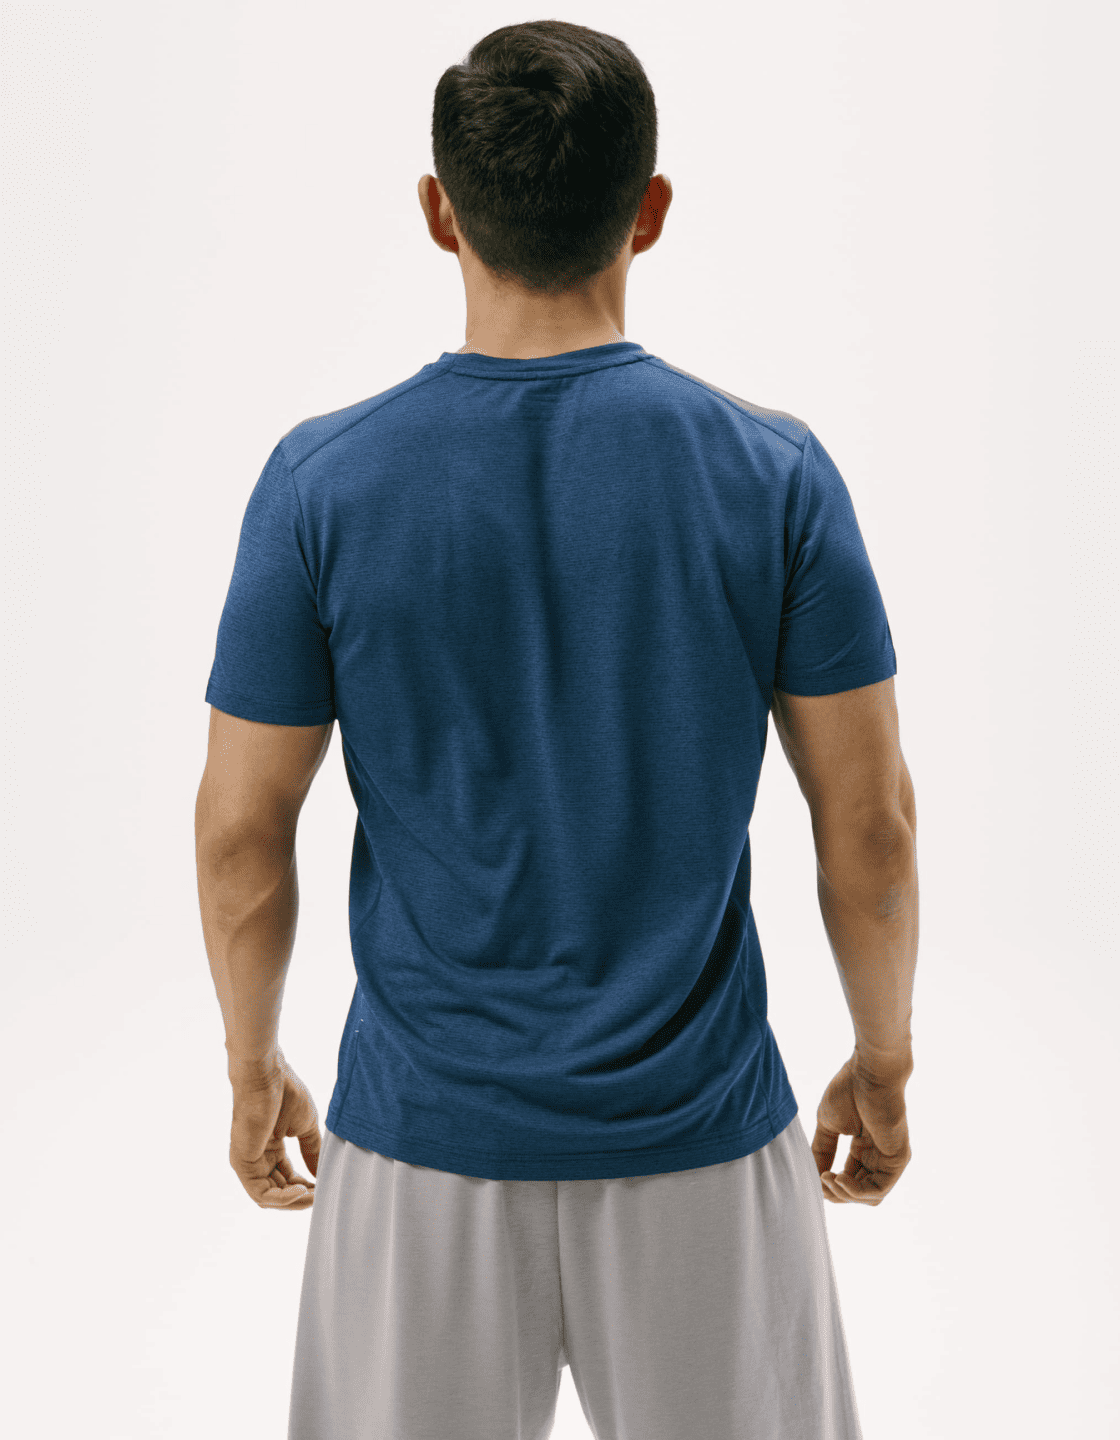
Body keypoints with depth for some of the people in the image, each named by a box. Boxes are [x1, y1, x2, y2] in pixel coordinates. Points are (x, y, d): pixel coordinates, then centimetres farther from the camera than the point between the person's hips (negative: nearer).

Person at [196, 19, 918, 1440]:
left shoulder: (323, 480, -10)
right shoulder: (775, 471, -10)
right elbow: (868, 819, -5)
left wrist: (254, 1067, 11)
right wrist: (885, 1060, 10)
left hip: (426, 1129, 1)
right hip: (703, 1135, 0)